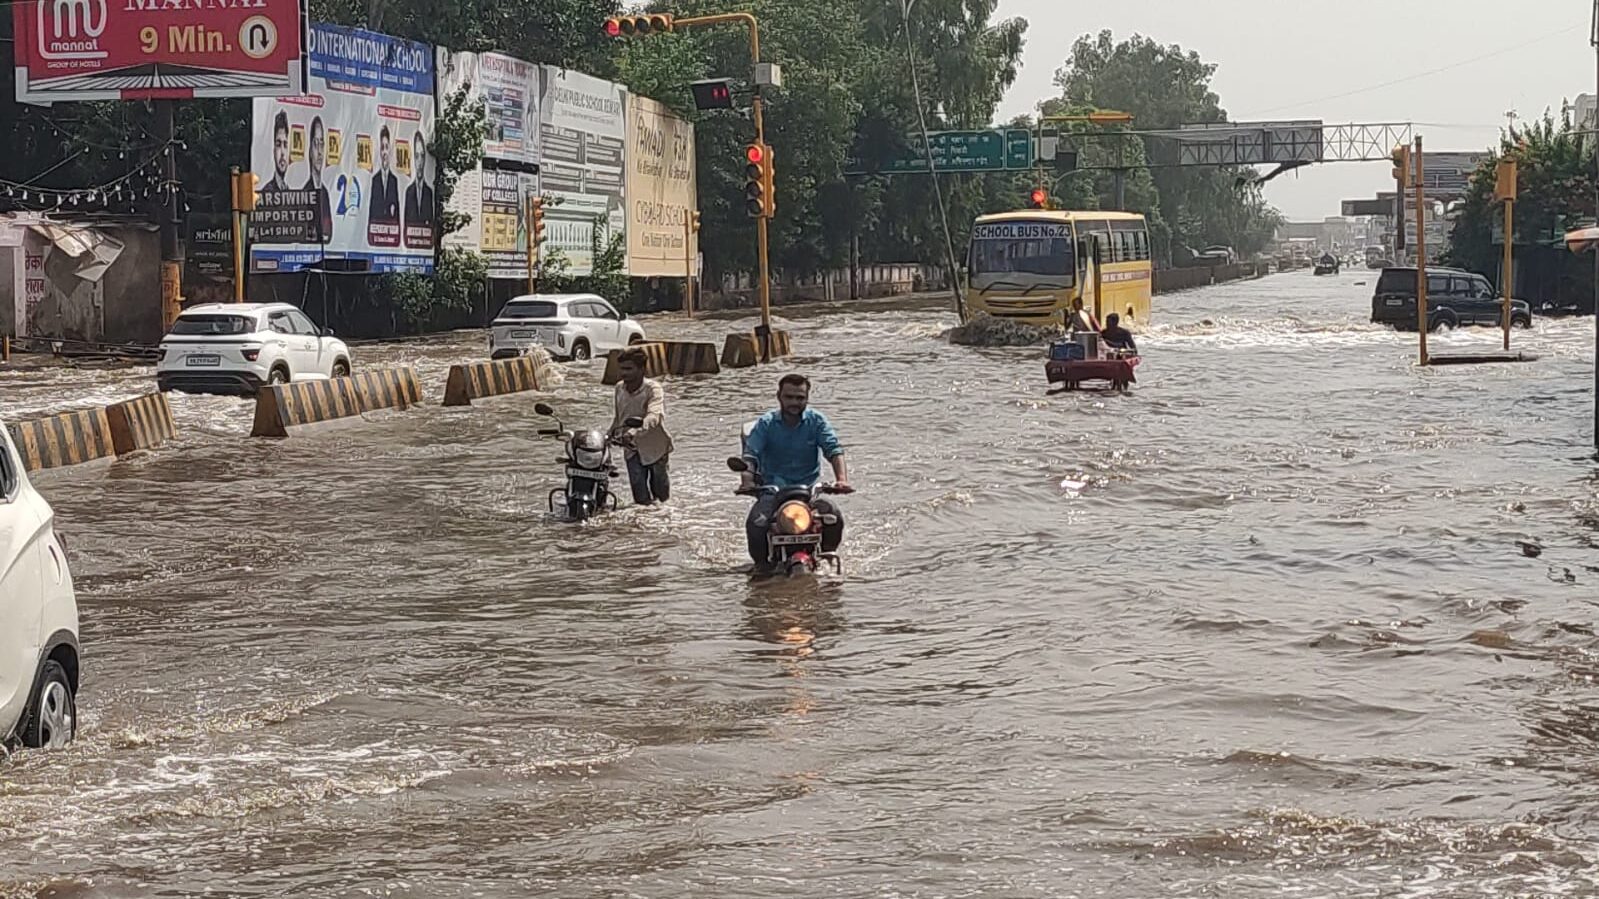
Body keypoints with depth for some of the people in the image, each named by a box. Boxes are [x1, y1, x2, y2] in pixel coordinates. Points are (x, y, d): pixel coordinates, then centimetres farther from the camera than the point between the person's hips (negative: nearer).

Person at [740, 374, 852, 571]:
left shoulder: (816, 421, 3)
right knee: (755, 524, -29)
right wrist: (747, 479, -33)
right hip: (772, 489, -1)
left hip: (809, 487, 1)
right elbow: (750, 453, -11)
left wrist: (842, 479, -28)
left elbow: (834, 449, -9)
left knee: (834, 517, -25)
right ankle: (761, 562, -3)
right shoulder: (766, 424, 0)